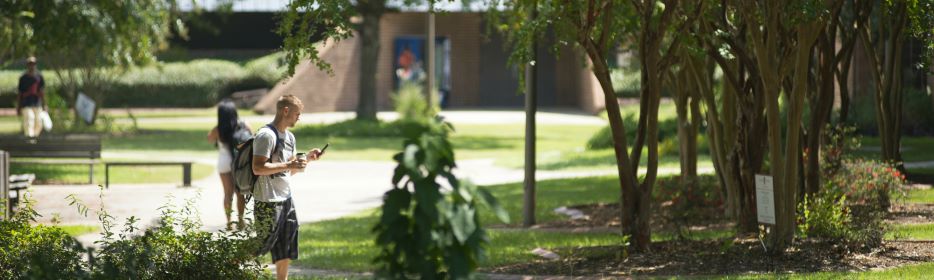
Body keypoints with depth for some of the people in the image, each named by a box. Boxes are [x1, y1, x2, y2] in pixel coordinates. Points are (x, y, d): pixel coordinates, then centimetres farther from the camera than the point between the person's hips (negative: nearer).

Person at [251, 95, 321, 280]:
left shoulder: (290, 137, 15)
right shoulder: (266, 135, -15)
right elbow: (257, 168, -23)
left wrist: (306, 159, 7)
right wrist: (288, 165, -23)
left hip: (286, 200, 9)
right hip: (268, 203, -9)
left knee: (285, 253, 12)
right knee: (260, 248, -5)